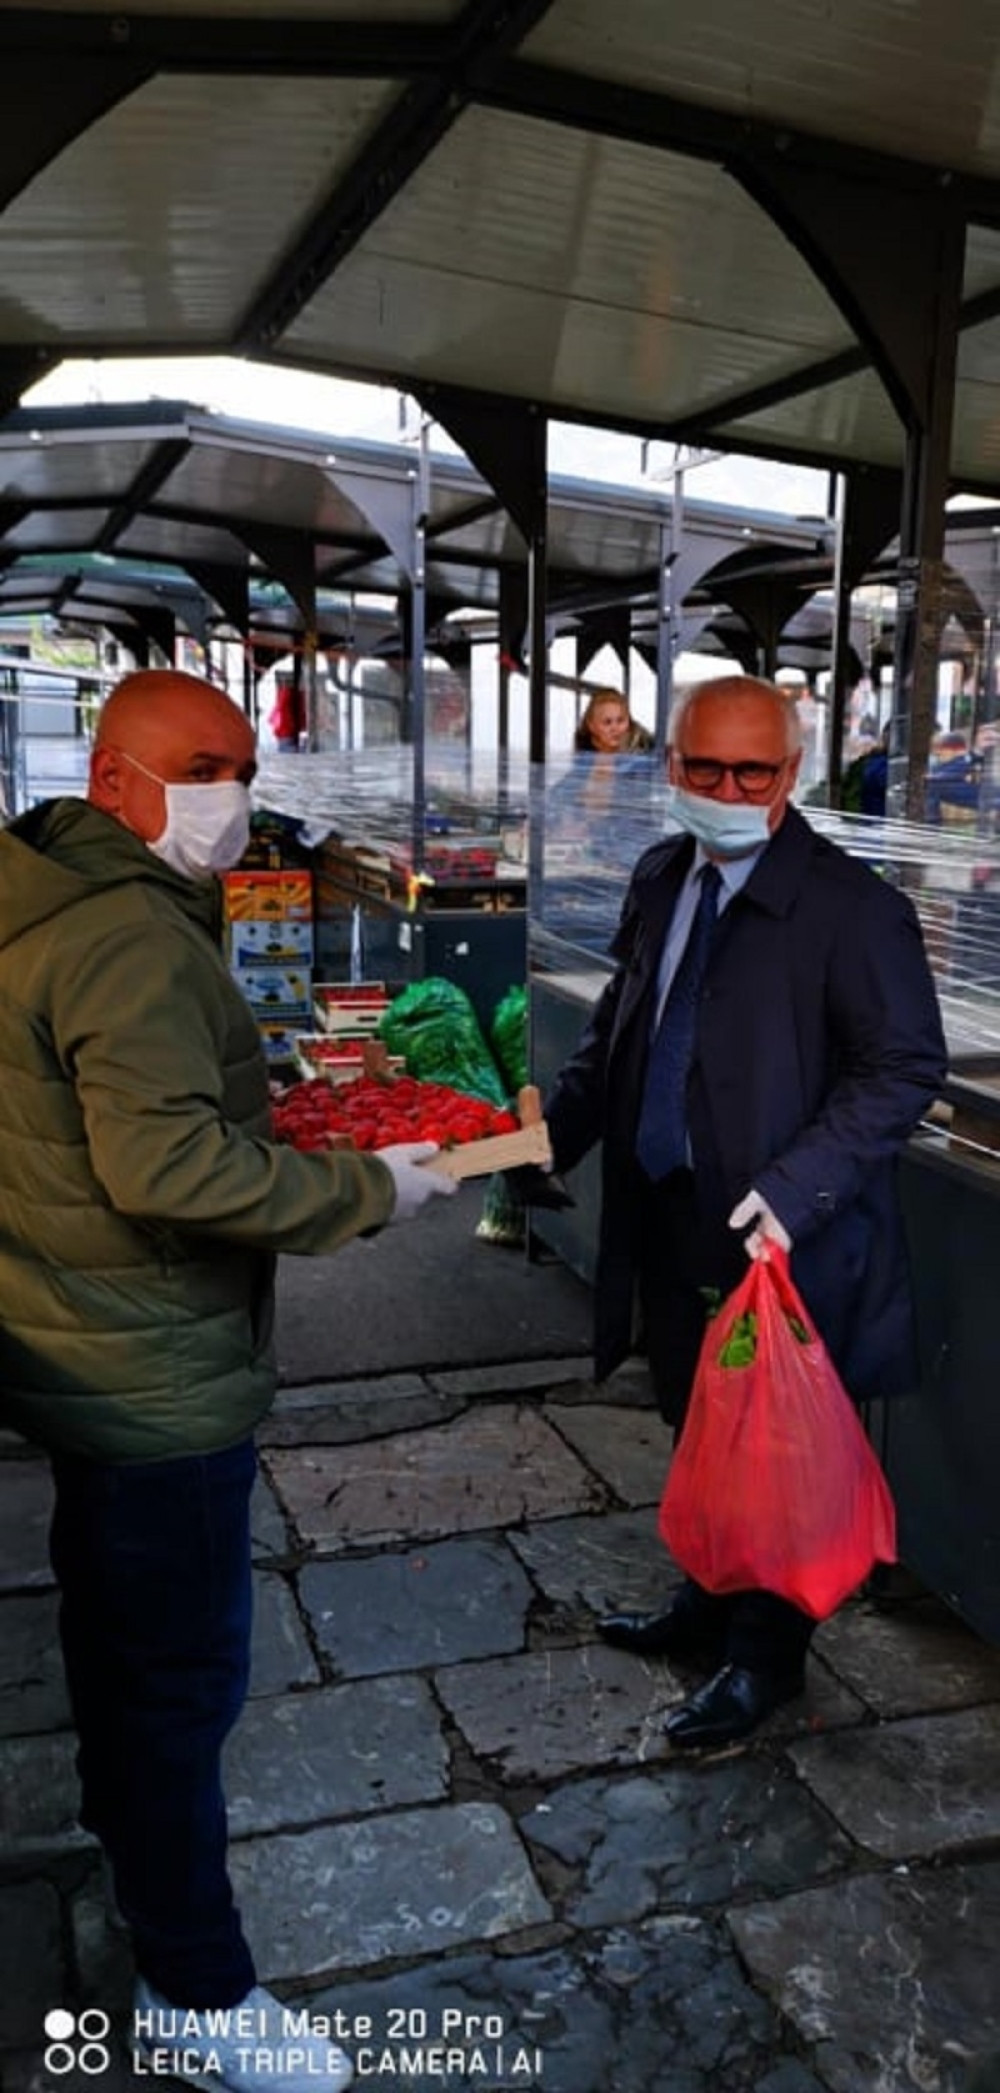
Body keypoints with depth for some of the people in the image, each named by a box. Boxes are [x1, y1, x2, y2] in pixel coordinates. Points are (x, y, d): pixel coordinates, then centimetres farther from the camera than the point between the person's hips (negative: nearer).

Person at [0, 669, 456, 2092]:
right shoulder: (134, 937, -24)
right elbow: (169, 1167, -31)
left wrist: (258, 1099, 10)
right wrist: (370, 1192, -23)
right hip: (154, 1377, -11)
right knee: (187, 1664, 4)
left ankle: (120, 1802, 55)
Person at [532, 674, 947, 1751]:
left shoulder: (849, 906, -17)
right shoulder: (660, 878, 4)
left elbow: (906, 1065, -18)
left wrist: (796, 1187, -27)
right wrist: (554, 1129, 1)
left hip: (780, 1235, -6)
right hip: (673, 1217, 7)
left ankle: (764, 1654, 35)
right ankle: (709, 1606, 47)